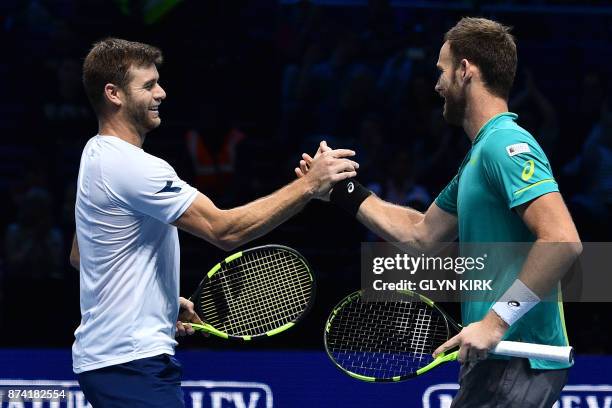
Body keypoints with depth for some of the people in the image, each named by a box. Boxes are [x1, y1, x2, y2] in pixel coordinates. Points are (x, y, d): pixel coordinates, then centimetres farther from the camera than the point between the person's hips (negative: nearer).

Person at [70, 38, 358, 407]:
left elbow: (79, 256, 23)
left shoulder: (97, 155, 14)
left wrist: (166, 301, 19)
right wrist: (309, 185, -26)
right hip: (132, 362, -11)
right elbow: (225, 230, -25)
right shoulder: (132, 167, -19)